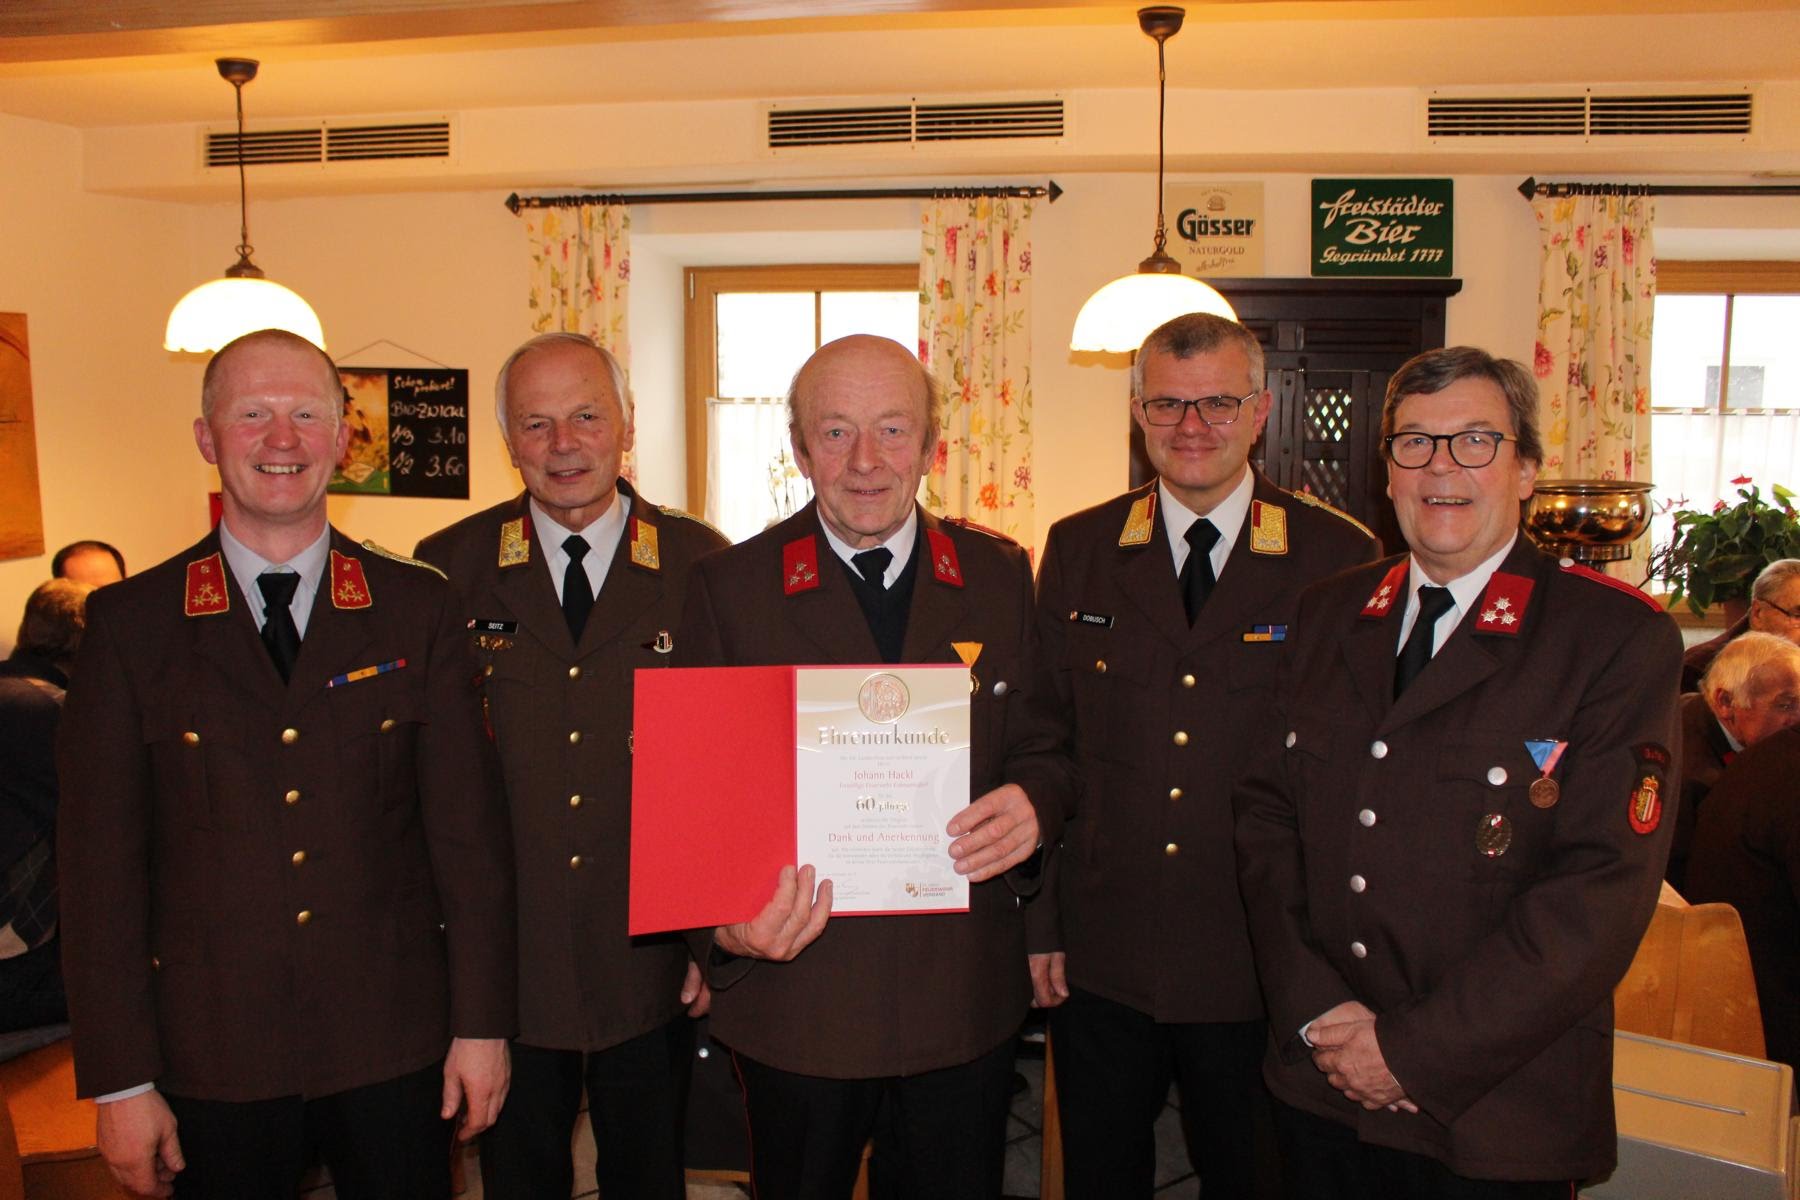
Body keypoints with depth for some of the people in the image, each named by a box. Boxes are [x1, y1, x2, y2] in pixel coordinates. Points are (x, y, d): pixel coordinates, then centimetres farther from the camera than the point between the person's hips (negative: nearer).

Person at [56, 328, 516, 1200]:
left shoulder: (419, 610, -1)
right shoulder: (129, 623, -2)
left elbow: (468, 825, -1)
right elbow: (102, 861, -3)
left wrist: (482, 1023, -1)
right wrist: (121, 1080, -4)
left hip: (396, 1046, 1)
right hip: (212, 1059, 0)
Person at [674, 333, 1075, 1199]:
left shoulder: (1000, 577, 2)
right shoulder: (729, 587, -5)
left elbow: (1042, 746, 6)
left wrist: (1034, 802, -18)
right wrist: (728, 928, -23)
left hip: (964, 998, 2)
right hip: (796, 997, -1)